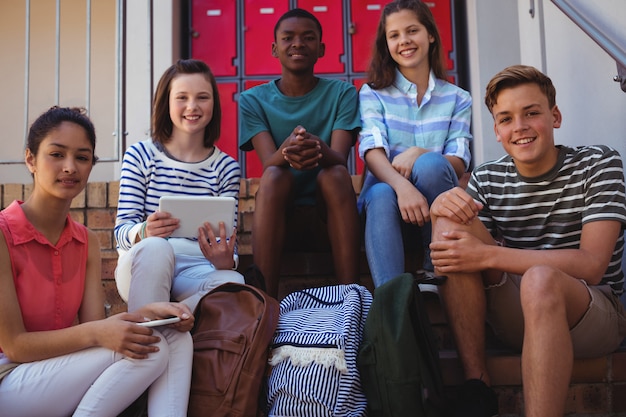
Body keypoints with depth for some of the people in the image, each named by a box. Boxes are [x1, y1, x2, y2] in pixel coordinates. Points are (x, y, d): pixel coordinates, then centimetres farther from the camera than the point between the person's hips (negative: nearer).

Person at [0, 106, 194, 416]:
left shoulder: (87, 242, 6)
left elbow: (94, 326, -3)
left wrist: (146, 314, -22)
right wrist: (97, 332, -31)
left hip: (61, 373, 7)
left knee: (176, 338, -10)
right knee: (150, 350, -23)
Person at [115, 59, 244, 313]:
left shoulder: (226, 167, 7)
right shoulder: (140, 156, 3)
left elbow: (228, 242, 2)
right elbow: (122, 229, -2)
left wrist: (225, 260, -23)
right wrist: (144, 232, -27)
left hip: (197, 269, 2)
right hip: (142, 266, -1)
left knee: (233, 284, -32)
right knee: (155, 246, -36)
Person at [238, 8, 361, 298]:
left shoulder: (342, 94, 3)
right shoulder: (253, 100, 4)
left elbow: (340, 158, -14)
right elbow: (268, 162, -13)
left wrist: (319, 150, -40)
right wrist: (287, 151, -39)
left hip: (328, 210, 0)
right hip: (280, 214, 0)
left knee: (336, 174, -30)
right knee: (274, 175, -30)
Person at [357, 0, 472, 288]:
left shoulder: (457, 99, 11)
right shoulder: (373, 93, 8)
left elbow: (459, 164, -1)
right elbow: (373, 151, -10)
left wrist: (420, 154, -24)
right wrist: (402, 186, -33)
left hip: (436, 211, 1)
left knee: (430, 164, -31)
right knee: (381, 194, -35)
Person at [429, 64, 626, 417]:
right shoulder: (486, 179, 3)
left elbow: (592, 266, -18)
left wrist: (487, 255, -27)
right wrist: (440, 207, -22)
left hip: (597, 314, -3)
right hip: (517, 316, 4)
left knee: (539, 278, -37)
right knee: (451, 219, -17)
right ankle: (477, 386, -19)